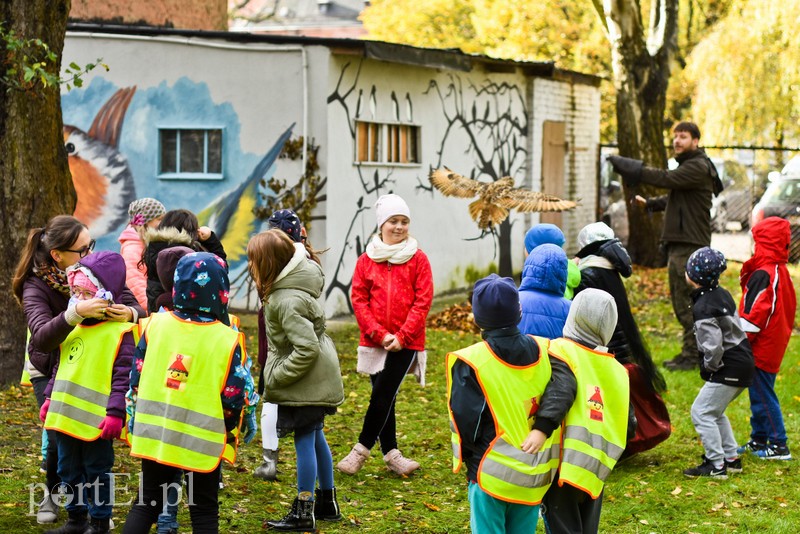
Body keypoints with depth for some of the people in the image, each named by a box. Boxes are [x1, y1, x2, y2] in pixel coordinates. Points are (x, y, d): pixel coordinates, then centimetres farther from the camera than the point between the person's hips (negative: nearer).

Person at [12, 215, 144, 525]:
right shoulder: (36, 286, -25)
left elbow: (138, 309, -21)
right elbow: (42, 337, -41)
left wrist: (129, 313, -46)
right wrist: (76, 312, -58)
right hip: (51, 370, -2)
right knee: (59, 438, -9)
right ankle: (53, 494, 23)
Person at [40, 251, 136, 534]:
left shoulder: (120, 332, -12)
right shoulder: (72, 328, 11)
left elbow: (123, 377, -15)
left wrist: (115, 412, -20)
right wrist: (50, 398, 20)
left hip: (96, 421, -8)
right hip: (65, 415, 8)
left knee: (96, 473, 5)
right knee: (68, 471, 17)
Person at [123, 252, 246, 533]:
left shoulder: (155, 325, -3)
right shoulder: (228, 340, -13)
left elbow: (136, 380, 2)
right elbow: (233, 400, -11)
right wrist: (229, 432, 8)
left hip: (155, 433, 3)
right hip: (203, 441, -3)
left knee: (146, 502, 17)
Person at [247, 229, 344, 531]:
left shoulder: (286, 301, -27)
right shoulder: (297, 278, 1)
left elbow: (306, 348, -29)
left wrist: (275, 377, -20)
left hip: (307, 379, -10)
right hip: (318, 375, 10)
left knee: (305, 441, -2)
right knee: (315, 436, 20)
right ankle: (327, 502, 32)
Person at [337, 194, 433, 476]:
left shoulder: (418, 259, 0)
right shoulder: (366, 260, 4)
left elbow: (423, 301, -4)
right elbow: (358, 299, 1)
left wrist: (401, 336, -11)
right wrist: (380, 334, -9)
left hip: (406, 343, -2)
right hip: (374, 342, 2)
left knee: (383, 395, -7)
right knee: (383, 397, 7)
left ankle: (362, 449, 4)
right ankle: (391, 453, 16)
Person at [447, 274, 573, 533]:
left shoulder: (470, 362, -14)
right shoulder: (542, 352, 0)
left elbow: (465, 423, -14)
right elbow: (563, 383, -16)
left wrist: (470, 460, 3)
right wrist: (543, 428, -21)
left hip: (490, 474, -4)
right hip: (535, 475, 4)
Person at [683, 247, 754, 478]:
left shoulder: (703, 307, -22)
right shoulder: (722, 293, 7)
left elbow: (713, 345, -26)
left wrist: (709, 368, -7)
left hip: (730, 368, -10)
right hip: (743, 360, 10)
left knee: (702, 412, -3)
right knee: (715, 411, 21)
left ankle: (716, 465, 0)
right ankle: (731, 459, 27)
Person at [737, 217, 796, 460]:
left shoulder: (762, 275, -21)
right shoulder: (781, 271, 10)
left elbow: (754, 314, -23)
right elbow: (788, 308, 18)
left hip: (761, 349, -10)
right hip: (774, 346, 10)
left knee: (763, 396, -4)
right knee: (759, 394, 18)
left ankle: (779, 446, -1)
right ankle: (759, 440, 27)